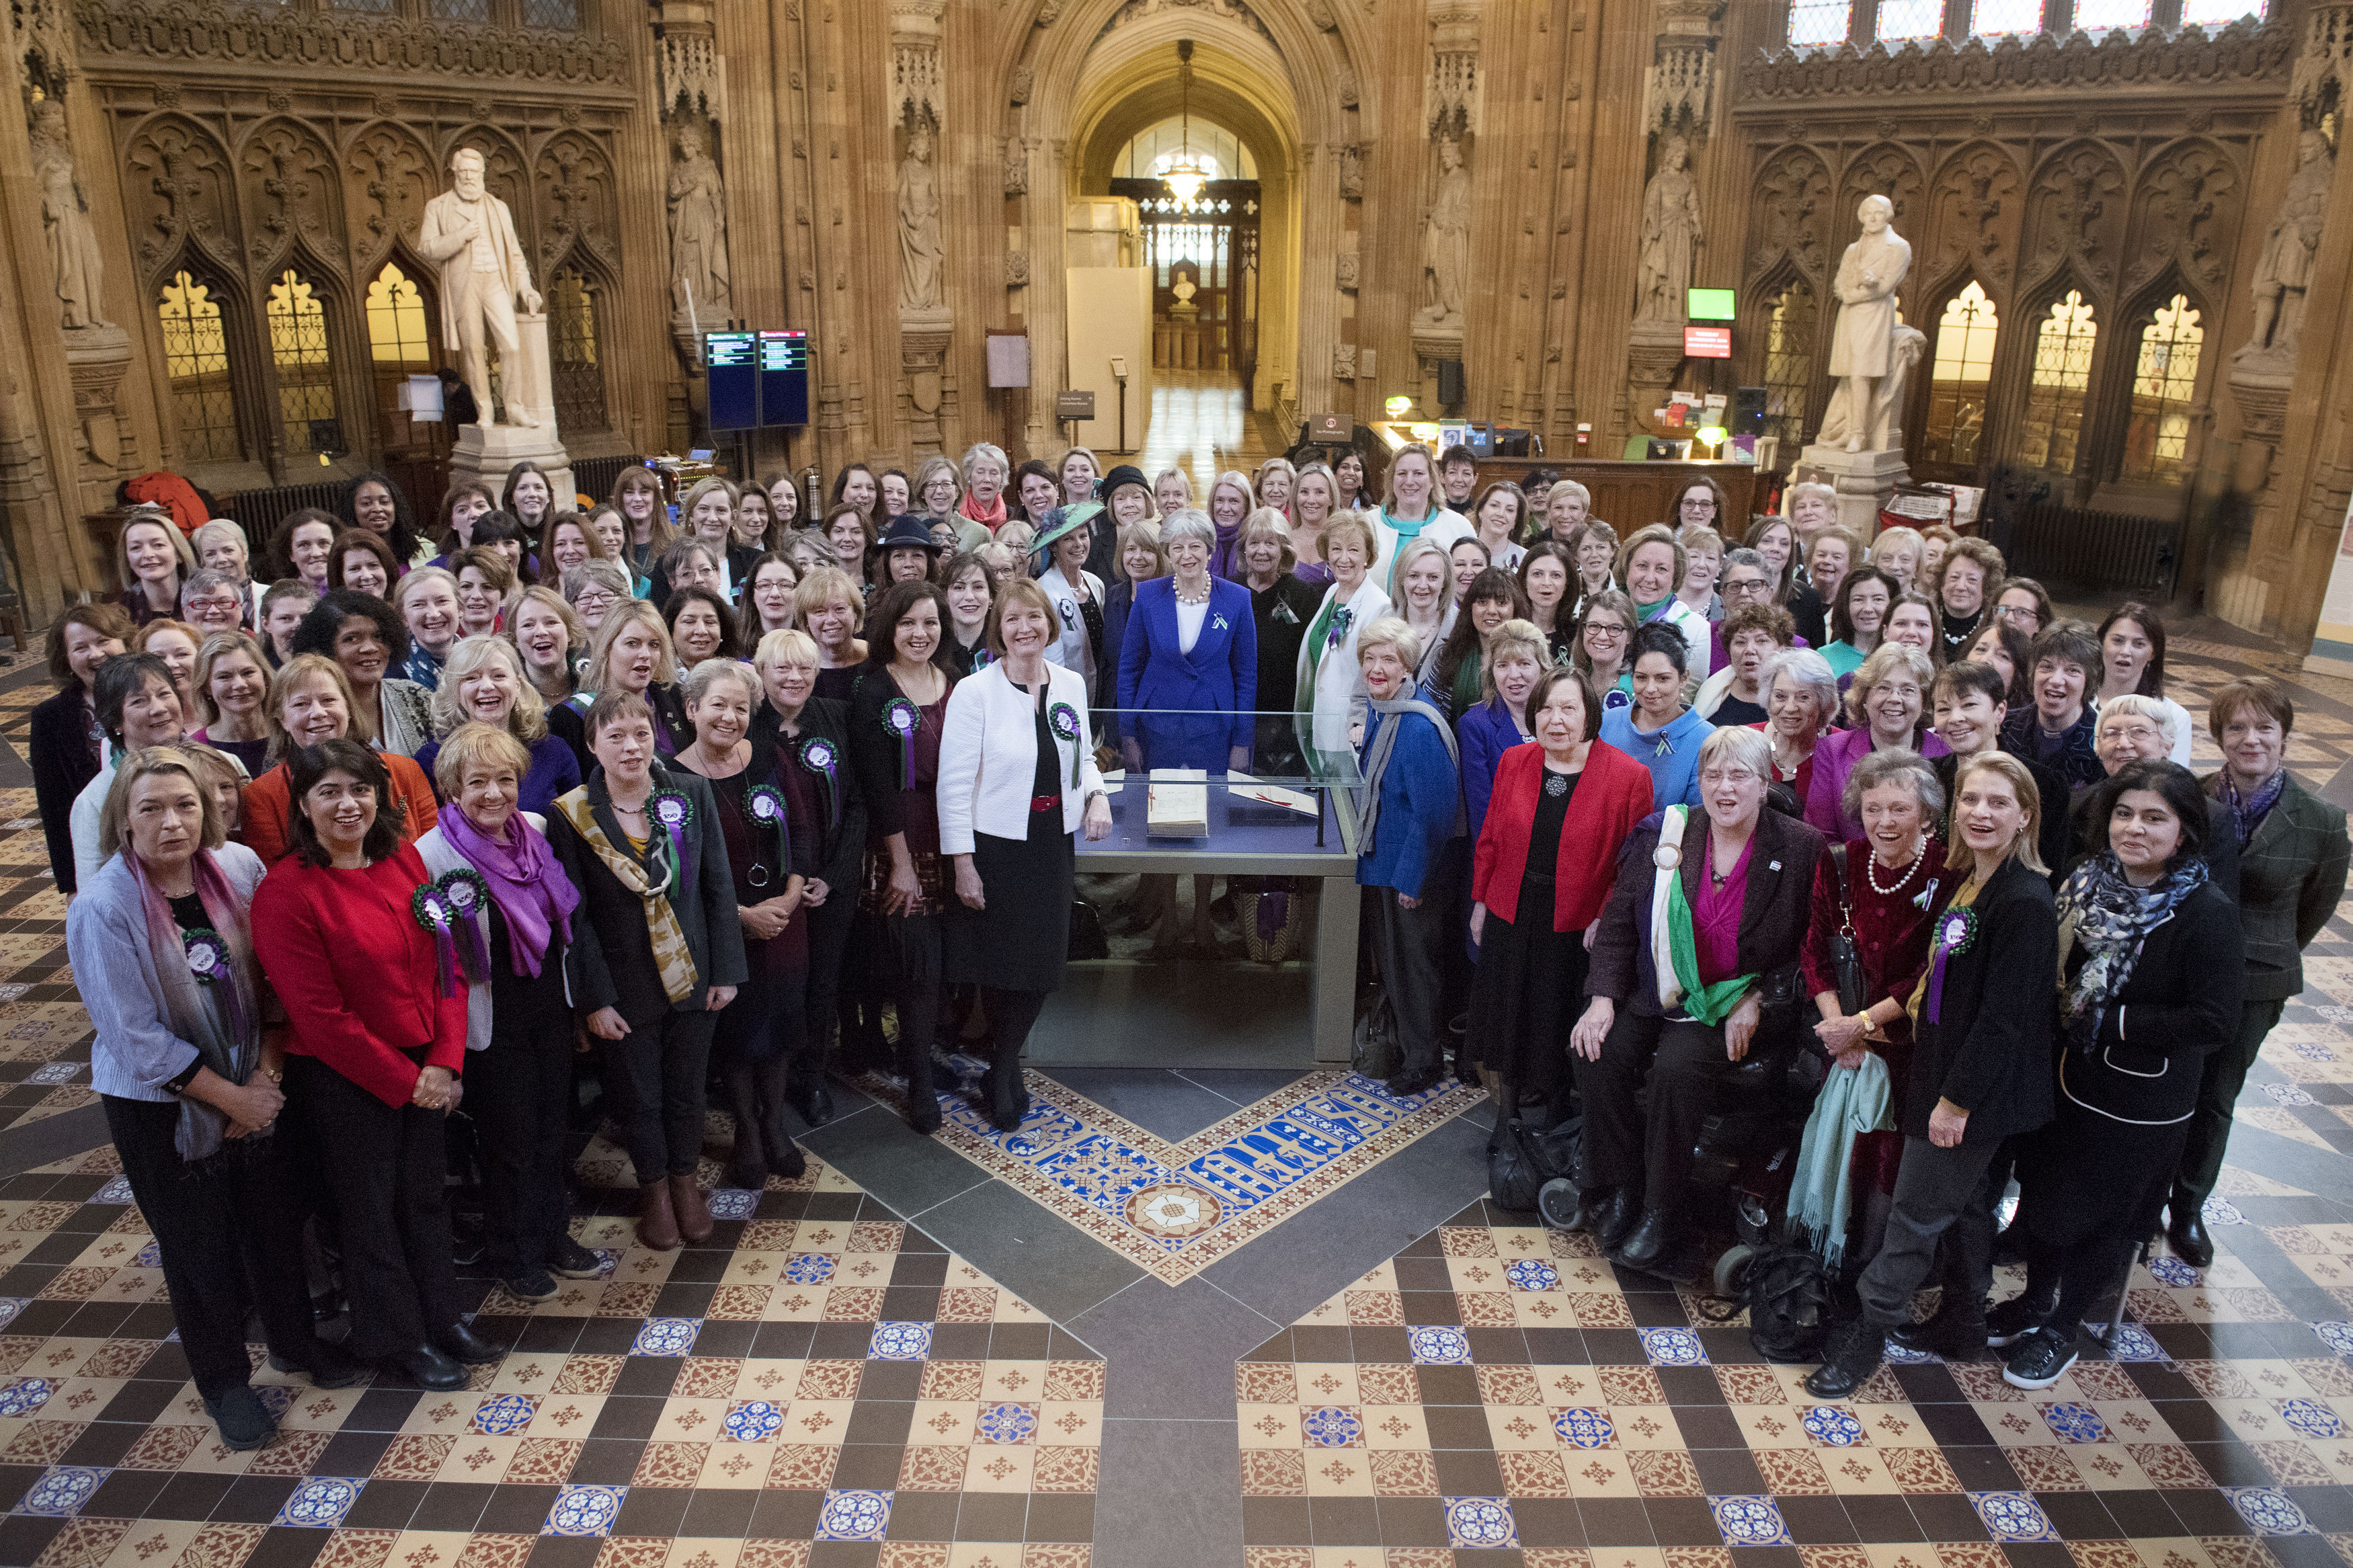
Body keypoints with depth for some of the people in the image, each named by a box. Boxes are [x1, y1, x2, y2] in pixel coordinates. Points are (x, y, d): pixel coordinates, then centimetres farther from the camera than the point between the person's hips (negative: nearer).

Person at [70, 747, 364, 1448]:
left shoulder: (239, 867, -9)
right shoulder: (103, 909, -20)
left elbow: (268, 981, 0)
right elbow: (136, 1036, -18)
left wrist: (267, 1075, -7)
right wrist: (231, 1098, -14)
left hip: (255, 1087, 4)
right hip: (159, 1105, -3)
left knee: (277, 1217, 16)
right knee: (199, 1242, 10)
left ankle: (294, 1339, 41)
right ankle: (223, 1380, 33)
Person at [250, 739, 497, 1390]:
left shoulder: (403, 859, 0)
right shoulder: (286, 892, -18)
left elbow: (444, 962, 2)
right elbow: (319, 1014, -17)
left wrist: (445, 1061, -6)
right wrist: (403, 1080, -12)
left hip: (427, 1071, 5)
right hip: (345, 1080, -5)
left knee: (425, 1193, 19)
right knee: (371, 1207, 12)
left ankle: (441, 1317, 38)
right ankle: (398, 1340, 31)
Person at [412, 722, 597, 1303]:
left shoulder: (537, 830, 0)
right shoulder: (433, 854, -17)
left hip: (550, 1005, 5)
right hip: (491, 1020, -5)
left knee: (551, 1128, 18)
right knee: (510, 1139, 9)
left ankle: (552, 1235, 38)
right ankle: (513, 1256, 31)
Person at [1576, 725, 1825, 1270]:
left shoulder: (1800, 848, -4)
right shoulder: (1663, 835, 3)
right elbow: (1618, 924, 5)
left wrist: (1756, 1002, -13)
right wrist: (1603, 996, -6)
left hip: (1739, 1001, -4)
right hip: (1659, 994, 4)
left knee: (1679, 1063, -30)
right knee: (1595, 1052, -20)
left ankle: (1661, 1216, -14)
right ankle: (1616, 1191, 0)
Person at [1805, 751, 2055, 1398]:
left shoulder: (2027, 902, -22)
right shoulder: (1964, 884, 6)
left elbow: (2005, 1015, -22)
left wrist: (1957, 1098, -19)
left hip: (1976, 1089, -9)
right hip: (1946, 1071, 9)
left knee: (1917, 1213, 3)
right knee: (1965, 1202, 22)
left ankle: (1868, 1332, 16)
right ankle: (1965, 1316, 38)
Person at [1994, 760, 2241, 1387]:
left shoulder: (2207, 913, -19)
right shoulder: (2089, 886, -2)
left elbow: (2215, 1021, -21)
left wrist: (2113, 1020, -19)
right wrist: (2062, 1012, -7)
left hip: (2142, 1105, -5)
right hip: (2068, 1081, 5)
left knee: (2105, 1217, 13)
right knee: (2042, 1197, 19)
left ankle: (2064, 1326, 34)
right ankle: (2035, 1301, 42)